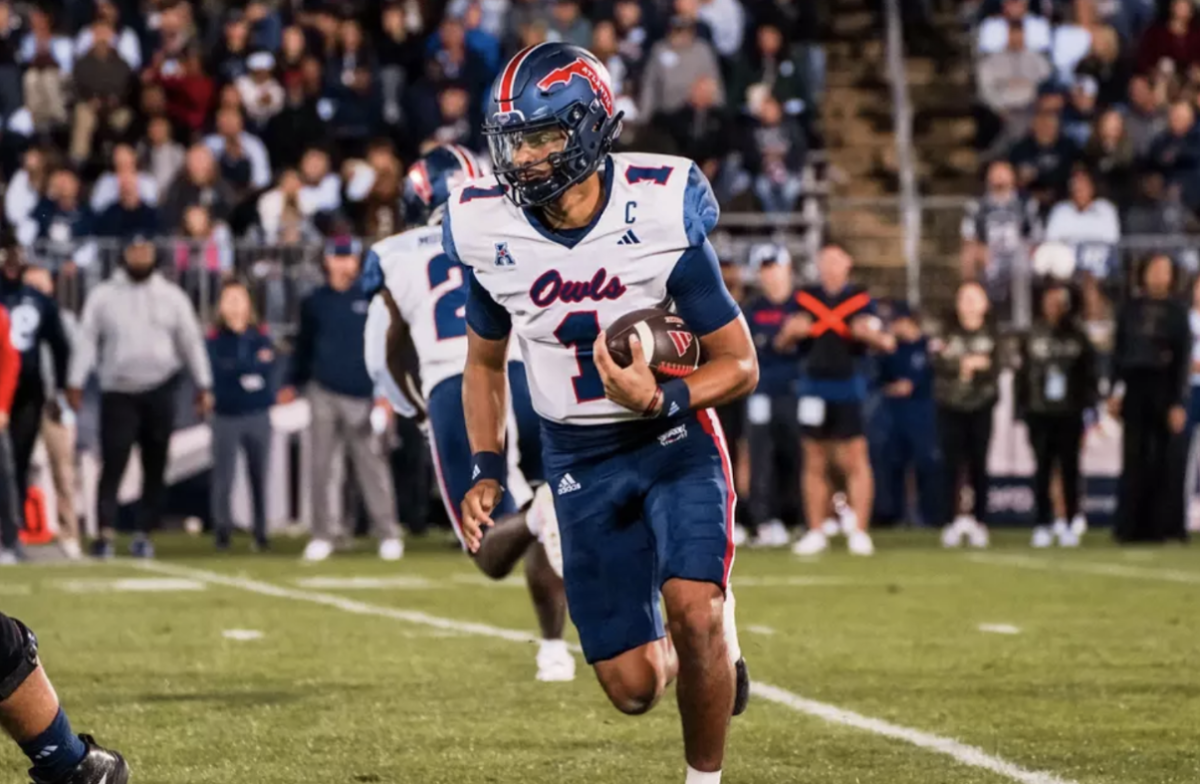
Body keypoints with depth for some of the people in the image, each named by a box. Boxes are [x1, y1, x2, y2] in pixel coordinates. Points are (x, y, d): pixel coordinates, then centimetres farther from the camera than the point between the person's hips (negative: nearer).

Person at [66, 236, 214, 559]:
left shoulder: (172, 296, 8)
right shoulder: (103, 296, 5)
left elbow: (191, 342, 8)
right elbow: (87, 339, 2)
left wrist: (203, 386, 3)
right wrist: (75, 383, -7)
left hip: (160, 391, 2)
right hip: (118, 393, -1)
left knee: (155, 466, 4)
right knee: (113, 462, -11)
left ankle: (144, 533, 11)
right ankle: (106, 531, -16)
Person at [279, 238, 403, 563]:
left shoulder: (372, 298, 1)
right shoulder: (314, 303, 9)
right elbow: (304, 347, 17)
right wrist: (294, 384, 8)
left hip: (363, 397, -3)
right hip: (324, 393, 3)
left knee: (372, 464, -1)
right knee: (323, 466, 3)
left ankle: (388, 534, 3)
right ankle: (323, 535, 7)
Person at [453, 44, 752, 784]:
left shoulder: (661, 217, -19)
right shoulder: (490, 232, -10)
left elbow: (740, 364, -11)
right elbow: (485, 363, 10)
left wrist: (662, 401, -29)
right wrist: (487, 470, 1)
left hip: (676, 440, -3)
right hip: (580, 462, 3)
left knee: (692, 610, -27)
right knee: (634, 689, 0)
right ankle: (704, 651, 36)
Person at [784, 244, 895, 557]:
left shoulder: (861, 300, 5)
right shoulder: (805, 299, 11)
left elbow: (882, 341, -2)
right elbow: (781, 343, 9)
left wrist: (871, 334, -24)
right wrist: (790, 332, -13)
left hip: (848, 388, -2)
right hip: (814, 387, 2)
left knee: (856, 460, -7)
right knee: (815, 463, 6)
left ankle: (859, 531, -3)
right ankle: (816, 532, 12)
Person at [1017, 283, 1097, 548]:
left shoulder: (1078, 337, 5)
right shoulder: (1032, 337, 7)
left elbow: (1090, 376, 6)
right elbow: (1021, 374, 7)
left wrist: (1088, 407, -2)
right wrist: (1022, 408, 2)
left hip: (1069, 415, -1)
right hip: (1039, 413, 1)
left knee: (1069, 470, 2)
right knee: (1043, 469, 0)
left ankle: (1072, 525, 6)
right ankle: (1043, 525, 3)